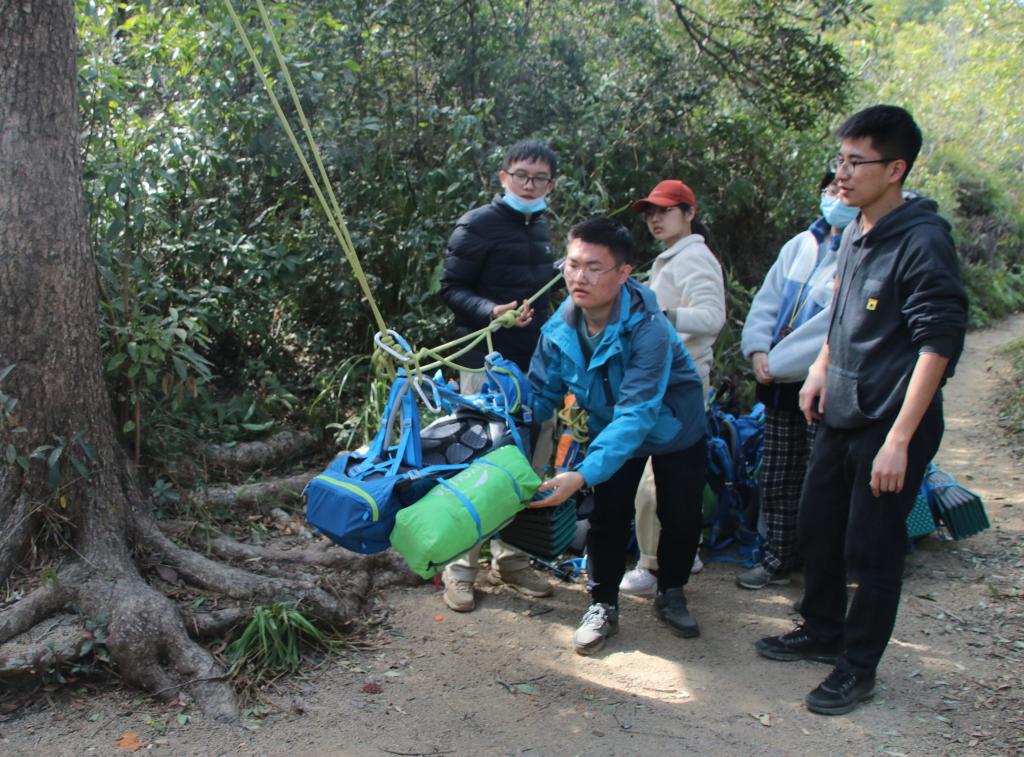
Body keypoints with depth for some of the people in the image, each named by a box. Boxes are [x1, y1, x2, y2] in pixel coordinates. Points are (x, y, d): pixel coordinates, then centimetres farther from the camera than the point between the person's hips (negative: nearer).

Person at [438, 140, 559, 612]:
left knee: (532, 467, 9)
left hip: (537, 363, 7)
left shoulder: (541, 228, 16)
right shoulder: (476, 226, -7)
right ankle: (461, 568, 8)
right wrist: (493, 311, -24)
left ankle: (511, 559, 22)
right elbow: (451, 289, -10)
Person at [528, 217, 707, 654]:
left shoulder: (648, 328, -40)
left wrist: (584, 475, -55)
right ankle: (602, 606, 17)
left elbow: (636, 414, -46)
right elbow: (539, 395, -15)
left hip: (674, 428, -3)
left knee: (681, 519, 4)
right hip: (612, 428, 3)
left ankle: (671, 595, 30)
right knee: (607, 517, -3)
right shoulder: (560, 329, -23)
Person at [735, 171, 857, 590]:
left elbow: (836, 323, -20)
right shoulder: (801, 245, 11)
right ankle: (777, 559, 28)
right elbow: (767, 301, 10)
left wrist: (779, 361, -19)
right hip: (780, 383, 7)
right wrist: (758, 349, -6)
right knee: (775, 478, 14)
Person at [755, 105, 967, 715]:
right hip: (841, 415, 8)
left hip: (891, 424, -8)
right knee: (818, 526, 18)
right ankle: (823, 633, 38)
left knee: (871, 550, 3)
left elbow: (939, 344, -22)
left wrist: (899, 439, -24)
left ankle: (859, 667, 22)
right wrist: (821, 367, 15)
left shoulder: (922, 241, -19)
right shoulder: (854, 233, 7)